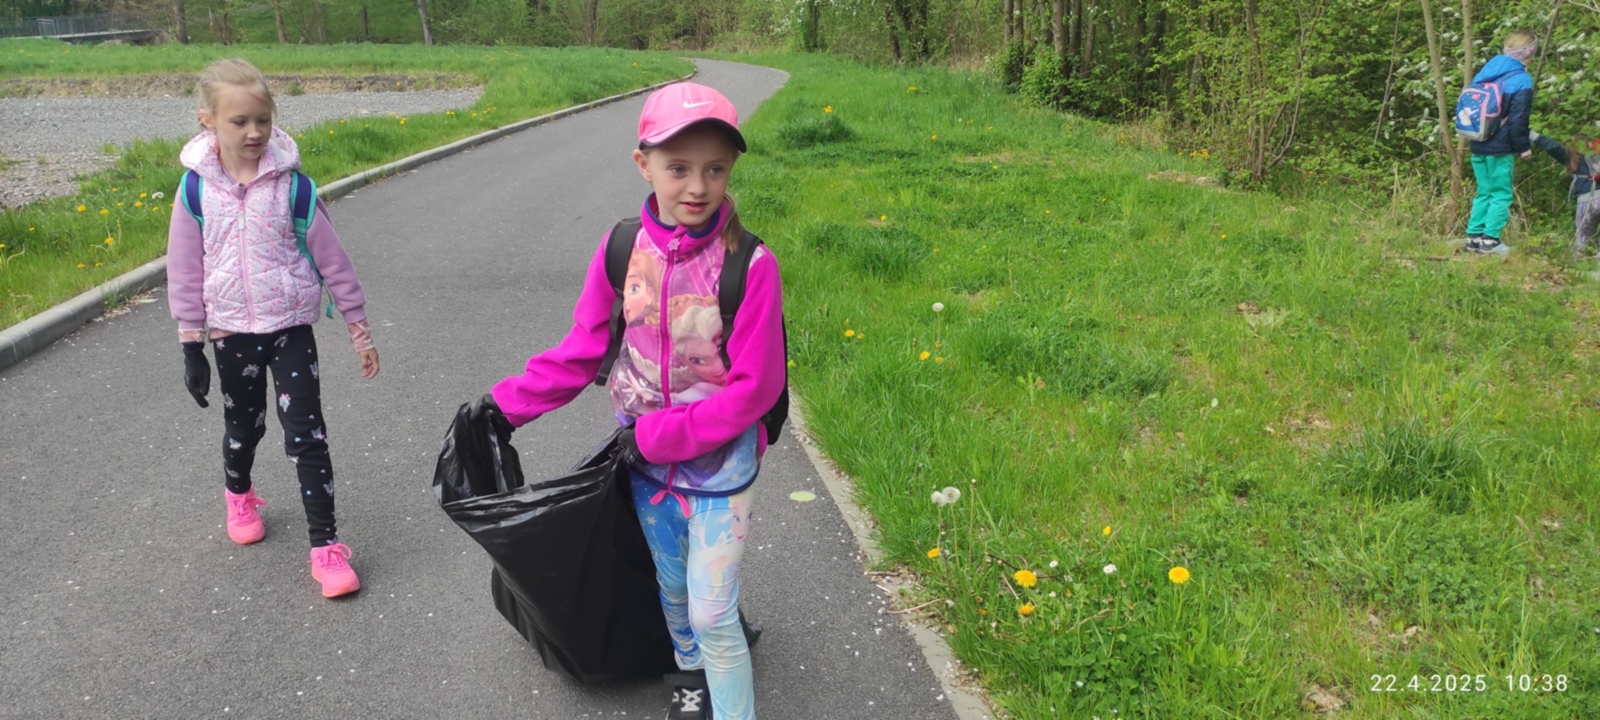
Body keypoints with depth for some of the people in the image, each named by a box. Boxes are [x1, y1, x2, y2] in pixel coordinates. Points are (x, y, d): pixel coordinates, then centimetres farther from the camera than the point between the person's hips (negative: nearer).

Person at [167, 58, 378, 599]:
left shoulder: (290, 184, -10)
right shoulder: (197, 189, -7)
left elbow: (331, 256, -5)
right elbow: (185, 270, -1)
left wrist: (359, 328, -3)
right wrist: (191, 344, 0)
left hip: (290, 327, -2)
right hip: (231, 331, 2)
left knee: (306, 435, -5)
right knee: (243, 425, 19)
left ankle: (325, 546, 1)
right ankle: (239, 495, 51)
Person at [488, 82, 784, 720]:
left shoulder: (750, 263, -22)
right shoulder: (623, 249, -11)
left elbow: (753, 386, -19)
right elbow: (581, 351, 0)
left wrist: (656, 436, -19)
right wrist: (505, 406, -4)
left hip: (719, 457, -4)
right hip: (644, 453, 4)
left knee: (712, 613, -1)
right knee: (672, 585, 24)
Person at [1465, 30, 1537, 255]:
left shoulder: (1484, 73, 9)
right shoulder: (1521, 80, -12)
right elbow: (1518, 120, -13)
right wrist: (1523, 148, -2)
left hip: (1478, 146, 7)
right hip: (1500, 149, -6)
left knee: (1483, 193, 15)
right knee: (1501, 195, 2)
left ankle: (1474, 236, 13)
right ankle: (1490, 239, -1)